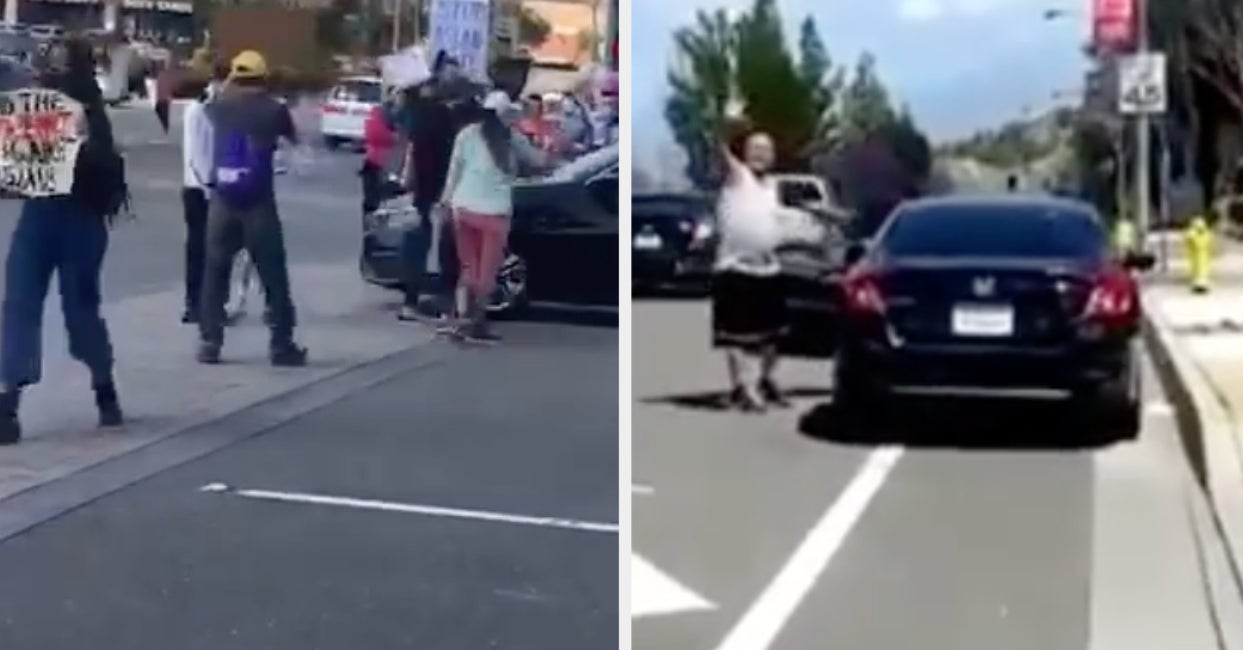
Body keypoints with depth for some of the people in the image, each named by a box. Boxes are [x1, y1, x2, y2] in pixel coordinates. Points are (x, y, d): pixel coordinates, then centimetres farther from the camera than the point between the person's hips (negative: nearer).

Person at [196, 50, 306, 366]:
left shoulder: (219, 108, 4)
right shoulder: (273, 109, -2)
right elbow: (294, 139, 17)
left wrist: (227, 87, 42)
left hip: (222, 199, 2)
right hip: (258, 202, -2)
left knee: (215, 273, 10)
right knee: (274, 275, 5)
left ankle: (209, 343, 8)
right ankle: (281, 345, 5)